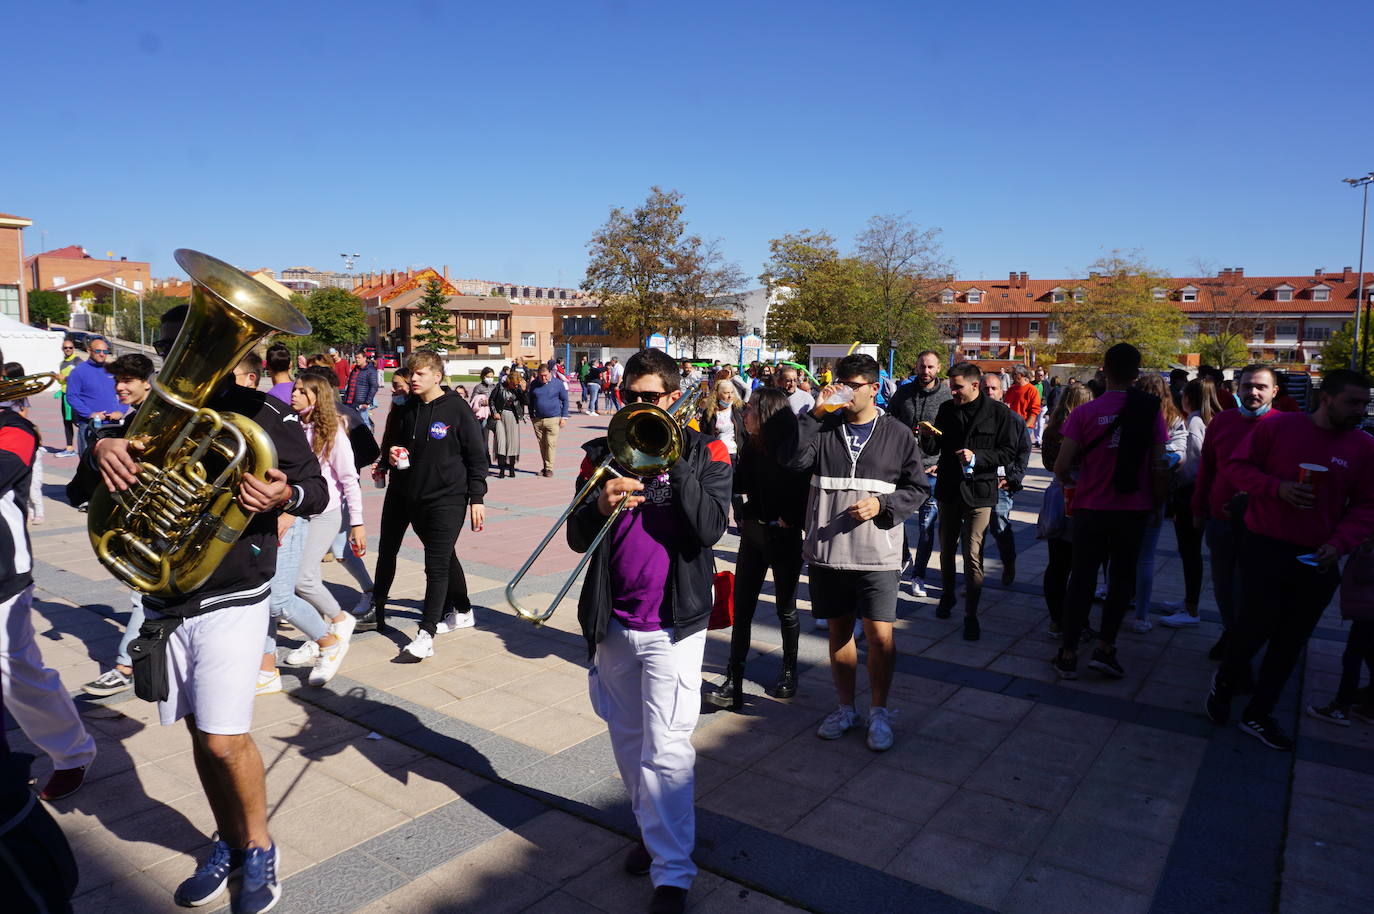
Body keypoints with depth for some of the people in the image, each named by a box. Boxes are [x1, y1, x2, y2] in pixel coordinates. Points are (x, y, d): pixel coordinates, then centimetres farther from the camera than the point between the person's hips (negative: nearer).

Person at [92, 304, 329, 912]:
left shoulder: (262, 415, -6)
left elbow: (318, 492, -7)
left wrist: (284, 494, -29)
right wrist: (102, 445, -22)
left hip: (231, 601, -5)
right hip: (165, 602, 5)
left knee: (224, 739, -6)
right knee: (200, 732, 14)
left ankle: (258, 848, 18)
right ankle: (229, 843, 33)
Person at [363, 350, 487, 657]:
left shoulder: (457, 408, -7)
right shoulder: (403, 409, 7)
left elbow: (476, 456, -4)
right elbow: (388, 445, 20)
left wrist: (477, 498, -7)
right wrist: (390, 456, -4)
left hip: (446, 498, -6)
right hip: (405, 494, 6)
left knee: (438, 565, -8)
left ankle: (426, 634, -3)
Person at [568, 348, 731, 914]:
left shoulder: (704, 453, -3)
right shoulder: (604, 452, 5)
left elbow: (709, 529, -17)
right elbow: (577, 538, 0)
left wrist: (675, 462, -20)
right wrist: (600, 507, -20)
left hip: (673, 622, -4)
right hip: (613, 619, 4)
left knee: (666, 751, -4)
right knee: (627, 740, 18)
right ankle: (651, 829, 40)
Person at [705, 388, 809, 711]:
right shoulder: (750, 445, 2)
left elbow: (807, 492, -14)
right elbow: (740, 483, 7)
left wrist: (789, 520, -16)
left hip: (784, 538, -5)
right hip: (753, 533, 5)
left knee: (786, 608, 12)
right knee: (741, 607, 2)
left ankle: (789, 672, 32)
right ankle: (733, 683, 6)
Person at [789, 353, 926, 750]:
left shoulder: (897, 434, 3)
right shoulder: (823, 427, 5)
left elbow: (917, 488, 6)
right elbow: (794, 459, -12)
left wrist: (882, 503, -11)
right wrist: (815, 413, -15)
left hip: (876, 554, -2)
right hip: (826, 550, 2)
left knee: (880, 635, -3)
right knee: (838, 630, 13)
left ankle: (878, 712, 18)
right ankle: (846, 707, 30)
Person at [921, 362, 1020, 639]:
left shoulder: (999, 413, -8)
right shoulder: (947, 409, 3)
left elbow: (1008, 453, -8)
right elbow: (935, 448, 7)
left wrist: (977, 457, -22)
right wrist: (927, 436, -15)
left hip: (979, 491, -4)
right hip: (949, 490, 4)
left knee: (973, 555, -4)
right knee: (947, 549, 18)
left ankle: (971, 615, 5)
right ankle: (947, 596, 39)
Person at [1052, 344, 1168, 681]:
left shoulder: (1084, 412, -10)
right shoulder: (1150, 411, -7)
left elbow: (1062, 466, -12)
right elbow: (1159, 466, -7)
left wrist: (1070, 485, 9)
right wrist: (1157, 501, 9)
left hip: (1091, 508, 0)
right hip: (1133, 509, 1)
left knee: (1082, 578, 8)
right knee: (1122, 577, 15)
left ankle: (1068, 653, 13)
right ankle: (1105, 647, 11)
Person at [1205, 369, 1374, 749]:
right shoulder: (1277, 426, -7)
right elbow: (1237, 466, -2)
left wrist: (1340, 543, -12)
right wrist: (1276, 488, -18)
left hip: (1318, 560, 3)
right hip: (1266, 547, -3)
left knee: (1291, 640, 8)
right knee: (1258, 622, -10)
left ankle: (1258, 714, 23)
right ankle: (1225, 679, 22)